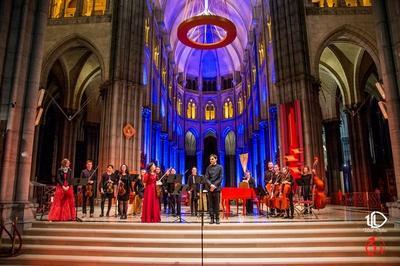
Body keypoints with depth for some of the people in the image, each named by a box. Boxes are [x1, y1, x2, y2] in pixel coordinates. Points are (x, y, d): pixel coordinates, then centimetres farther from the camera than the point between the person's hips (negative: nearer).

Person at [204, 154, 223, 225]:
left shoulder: (220, 167, 2)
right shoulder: (208, 167, 7)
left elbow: (220, 178, -3)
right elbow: (206, 178, 0)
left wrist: (214, 185, -13)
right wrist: (210, 185, -16)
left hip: (217, 188, -2)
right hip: (210, 188, 2)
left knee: (217, 204, 2)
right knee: (210, 204, 4)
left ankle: (217, 218, 9)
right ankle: (212, 218, 10)